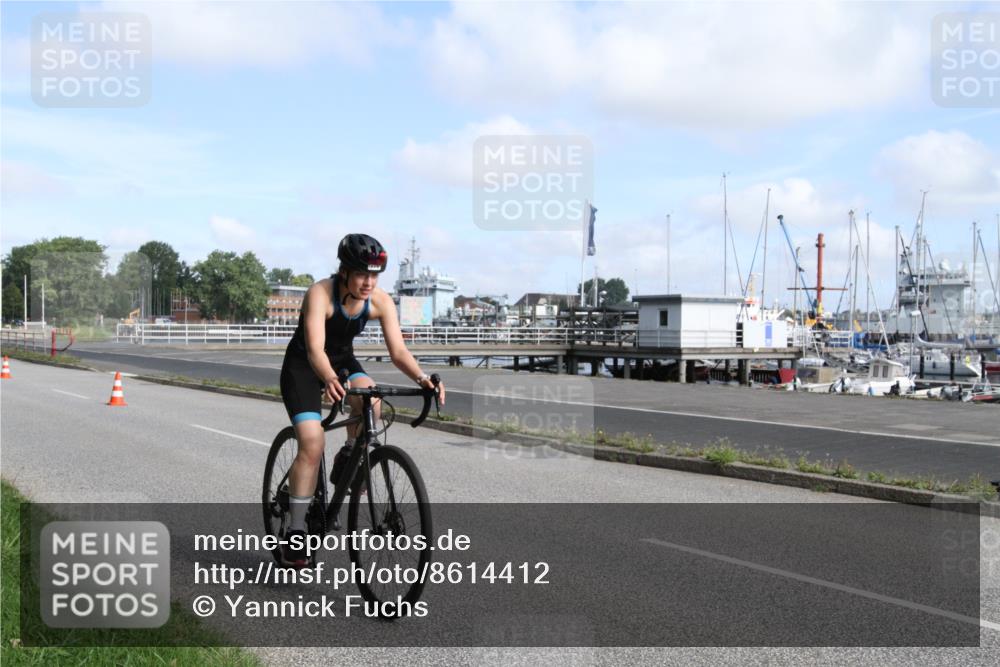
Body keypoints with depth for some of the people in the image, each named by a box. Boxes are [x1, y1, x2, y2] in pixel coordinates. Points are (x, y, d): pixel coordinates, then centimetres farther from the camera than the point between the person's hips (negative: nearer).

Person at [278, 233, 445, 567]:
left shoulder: (381, 301, -17)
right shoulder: (320, 294, -30)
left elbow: (398, 350, -21)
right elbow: (315, 350, -40)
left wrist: (422, 378, -41)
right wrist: (330, 380, -60)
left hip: (342, 360, 4)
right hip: (302, 366, -4)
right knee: (312, 444, -18)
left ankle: (348, 461, -2)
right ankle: (296, 530, -6)